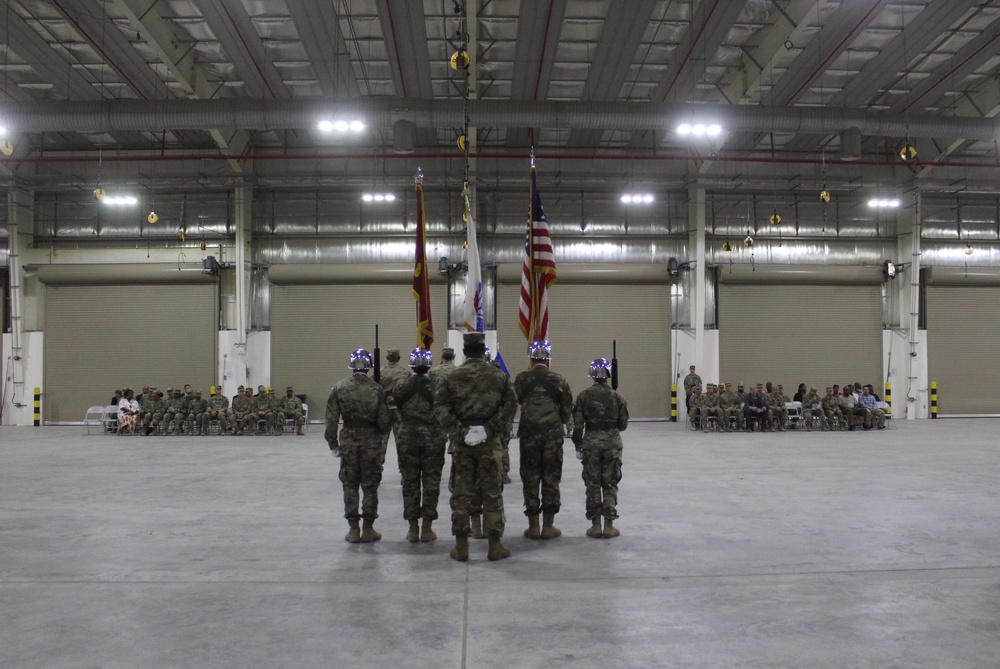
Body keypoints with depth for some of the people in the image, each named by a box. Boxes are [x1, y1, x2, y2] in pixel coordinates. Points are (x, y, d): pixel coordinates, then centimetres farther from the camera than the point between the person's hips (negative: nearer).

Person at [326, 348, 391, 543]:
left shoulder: (339, 388, -3)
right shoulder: (377, 389, -8)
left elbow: (332, 419, -3)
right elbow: (383, 421, -7)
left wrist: (332, 443, 6)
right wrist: (381, 432, 15)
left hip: (348, 441, 1)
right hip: (372, 441, -1)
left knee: (350, 485, 11)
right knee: (370, 486, 8)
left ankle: (353, 529, 13)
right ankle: (368, 530, 13)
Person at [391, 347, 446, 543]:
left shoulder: (401, 386, -5)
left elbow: (397, 408, 8)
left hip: (407, 438, 1)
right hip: (433, 438, -1)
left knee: (410, 482, 9)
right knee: (431, 482, 7)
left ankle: (413, 528, 13)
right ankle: (427, 528, 10)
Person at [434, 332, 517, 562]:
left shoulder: (452, 377, 1)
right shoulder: (498, 376, 1)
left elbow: (440, 407, -9)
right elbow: (510, 405, -7)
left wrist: (457, 430, -12)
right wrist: (493, 429, -10)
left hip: (461, 440, 1)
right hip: (490, 441, -1)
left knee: (461, 493, 8)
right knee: (492, 493, 7)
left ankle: (461, 546, 13)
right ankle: (495, 545, 12)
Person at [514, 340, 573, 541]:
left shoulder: (522, 379, -3)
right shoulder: (558, 380, -3)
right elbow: (567, 409, 4)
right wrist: (568, 427, 24)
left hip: (528, 435, 0)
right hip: (553, 435, 0)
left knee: (530, 479, 8)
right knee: (551, 480, 8)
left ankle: (533, 526, 10)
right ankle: (548, 526, 11)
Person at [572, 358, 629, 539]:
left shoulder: (584, 395, -5)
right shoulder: (617, 396, -3)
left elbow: (578, 423, -5)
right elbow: (623, 424, 2)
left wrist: (578, 444, 5)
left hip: (591, 442, 0)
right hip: (612, 442, 0)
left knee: (592, 483, 8)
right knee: (610, 484, 8)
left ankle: (595, 526, 11)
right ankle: (609, 526, 9)